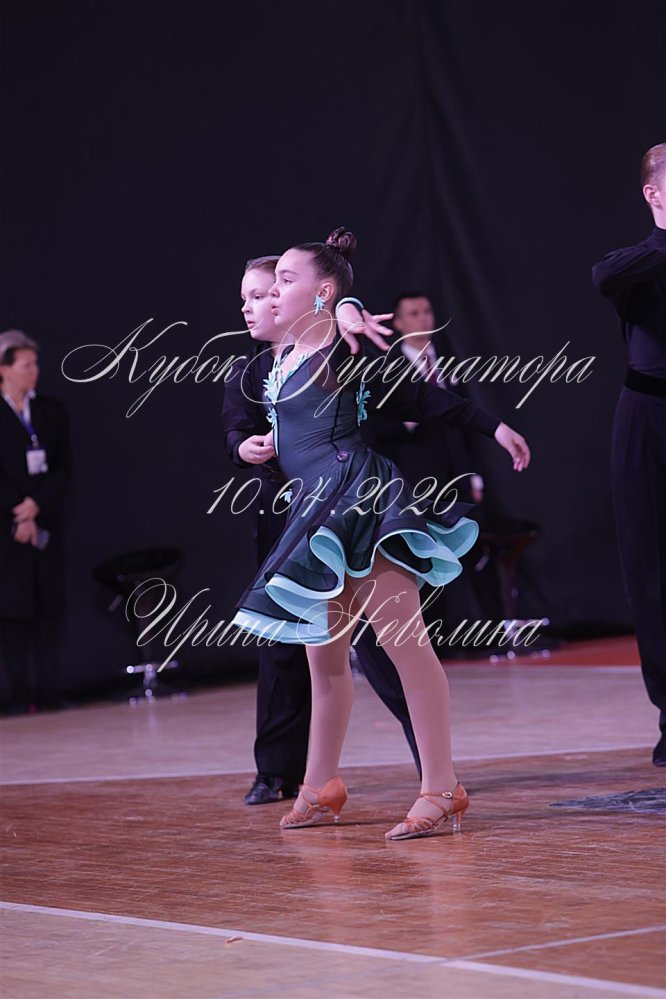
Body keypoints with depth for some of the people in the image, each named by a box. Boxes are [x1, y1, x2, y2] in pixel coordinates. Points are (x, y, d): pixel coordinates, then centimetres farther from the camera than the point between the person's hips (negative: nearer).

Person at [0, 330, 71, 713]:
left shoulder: (52, 411, 12)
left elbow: (63, 468, 6)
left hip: (47, 522, 3)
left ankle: (49, 693, 4)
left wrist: (36, 505, -8)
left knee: (50, 610, 1)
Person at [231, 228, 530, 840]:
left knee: (401, 640, -11)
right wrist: (262, 445, 15)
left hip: (362, 500, -9)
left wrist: (494, 427, -5)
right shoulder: (280, 361, 16)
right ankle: (322, 788, 26)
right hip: (317, 512, 9)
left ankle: (442, 789, -11)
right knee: (324, 654, 14)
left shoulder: (349, 346, -7)